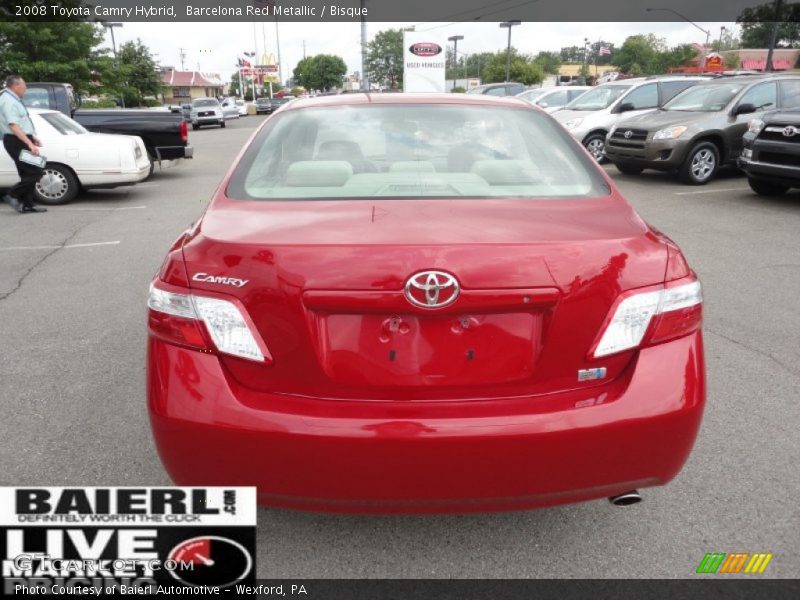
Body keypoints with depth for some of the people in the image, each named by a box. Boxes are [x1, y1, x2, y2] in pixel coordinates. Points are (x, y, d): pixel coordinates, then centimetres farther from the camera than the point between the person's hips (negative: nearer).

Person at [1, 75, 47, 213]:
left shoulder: (13, 99, 16)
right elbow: (13, 126, -24)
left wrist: (32, 137, 23)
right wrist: (30, 144, -29)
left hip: (22, 140, 10)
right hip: (16, 141, -10)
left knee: (28, 173, 11)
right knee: (35, 172, -13)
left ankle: (27, 204, 14)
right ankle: (13, 195, -7)